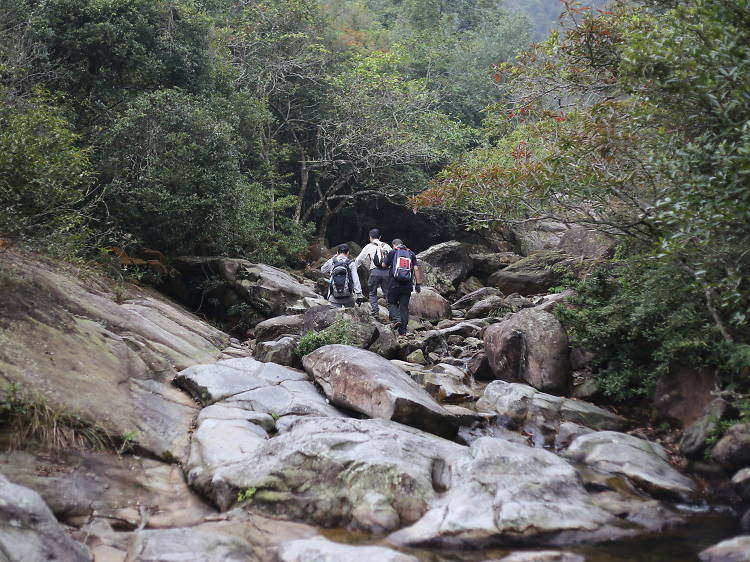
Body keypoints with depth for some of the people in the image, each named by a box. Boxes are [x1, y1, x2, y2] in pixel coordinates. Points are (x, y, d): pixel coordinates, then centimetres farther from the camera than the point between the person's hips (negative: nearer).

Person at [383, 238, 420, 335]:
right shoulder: (411, 254, 13)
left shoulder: (392, 252, 5)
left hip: (394, 284, -2)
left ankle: (397, 319, -15)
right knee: (404, 306, 6)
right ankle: (403, 330, 3)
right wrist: (417, 284, 5)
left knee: (392, 303, 12)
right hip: (407, 285, 3)